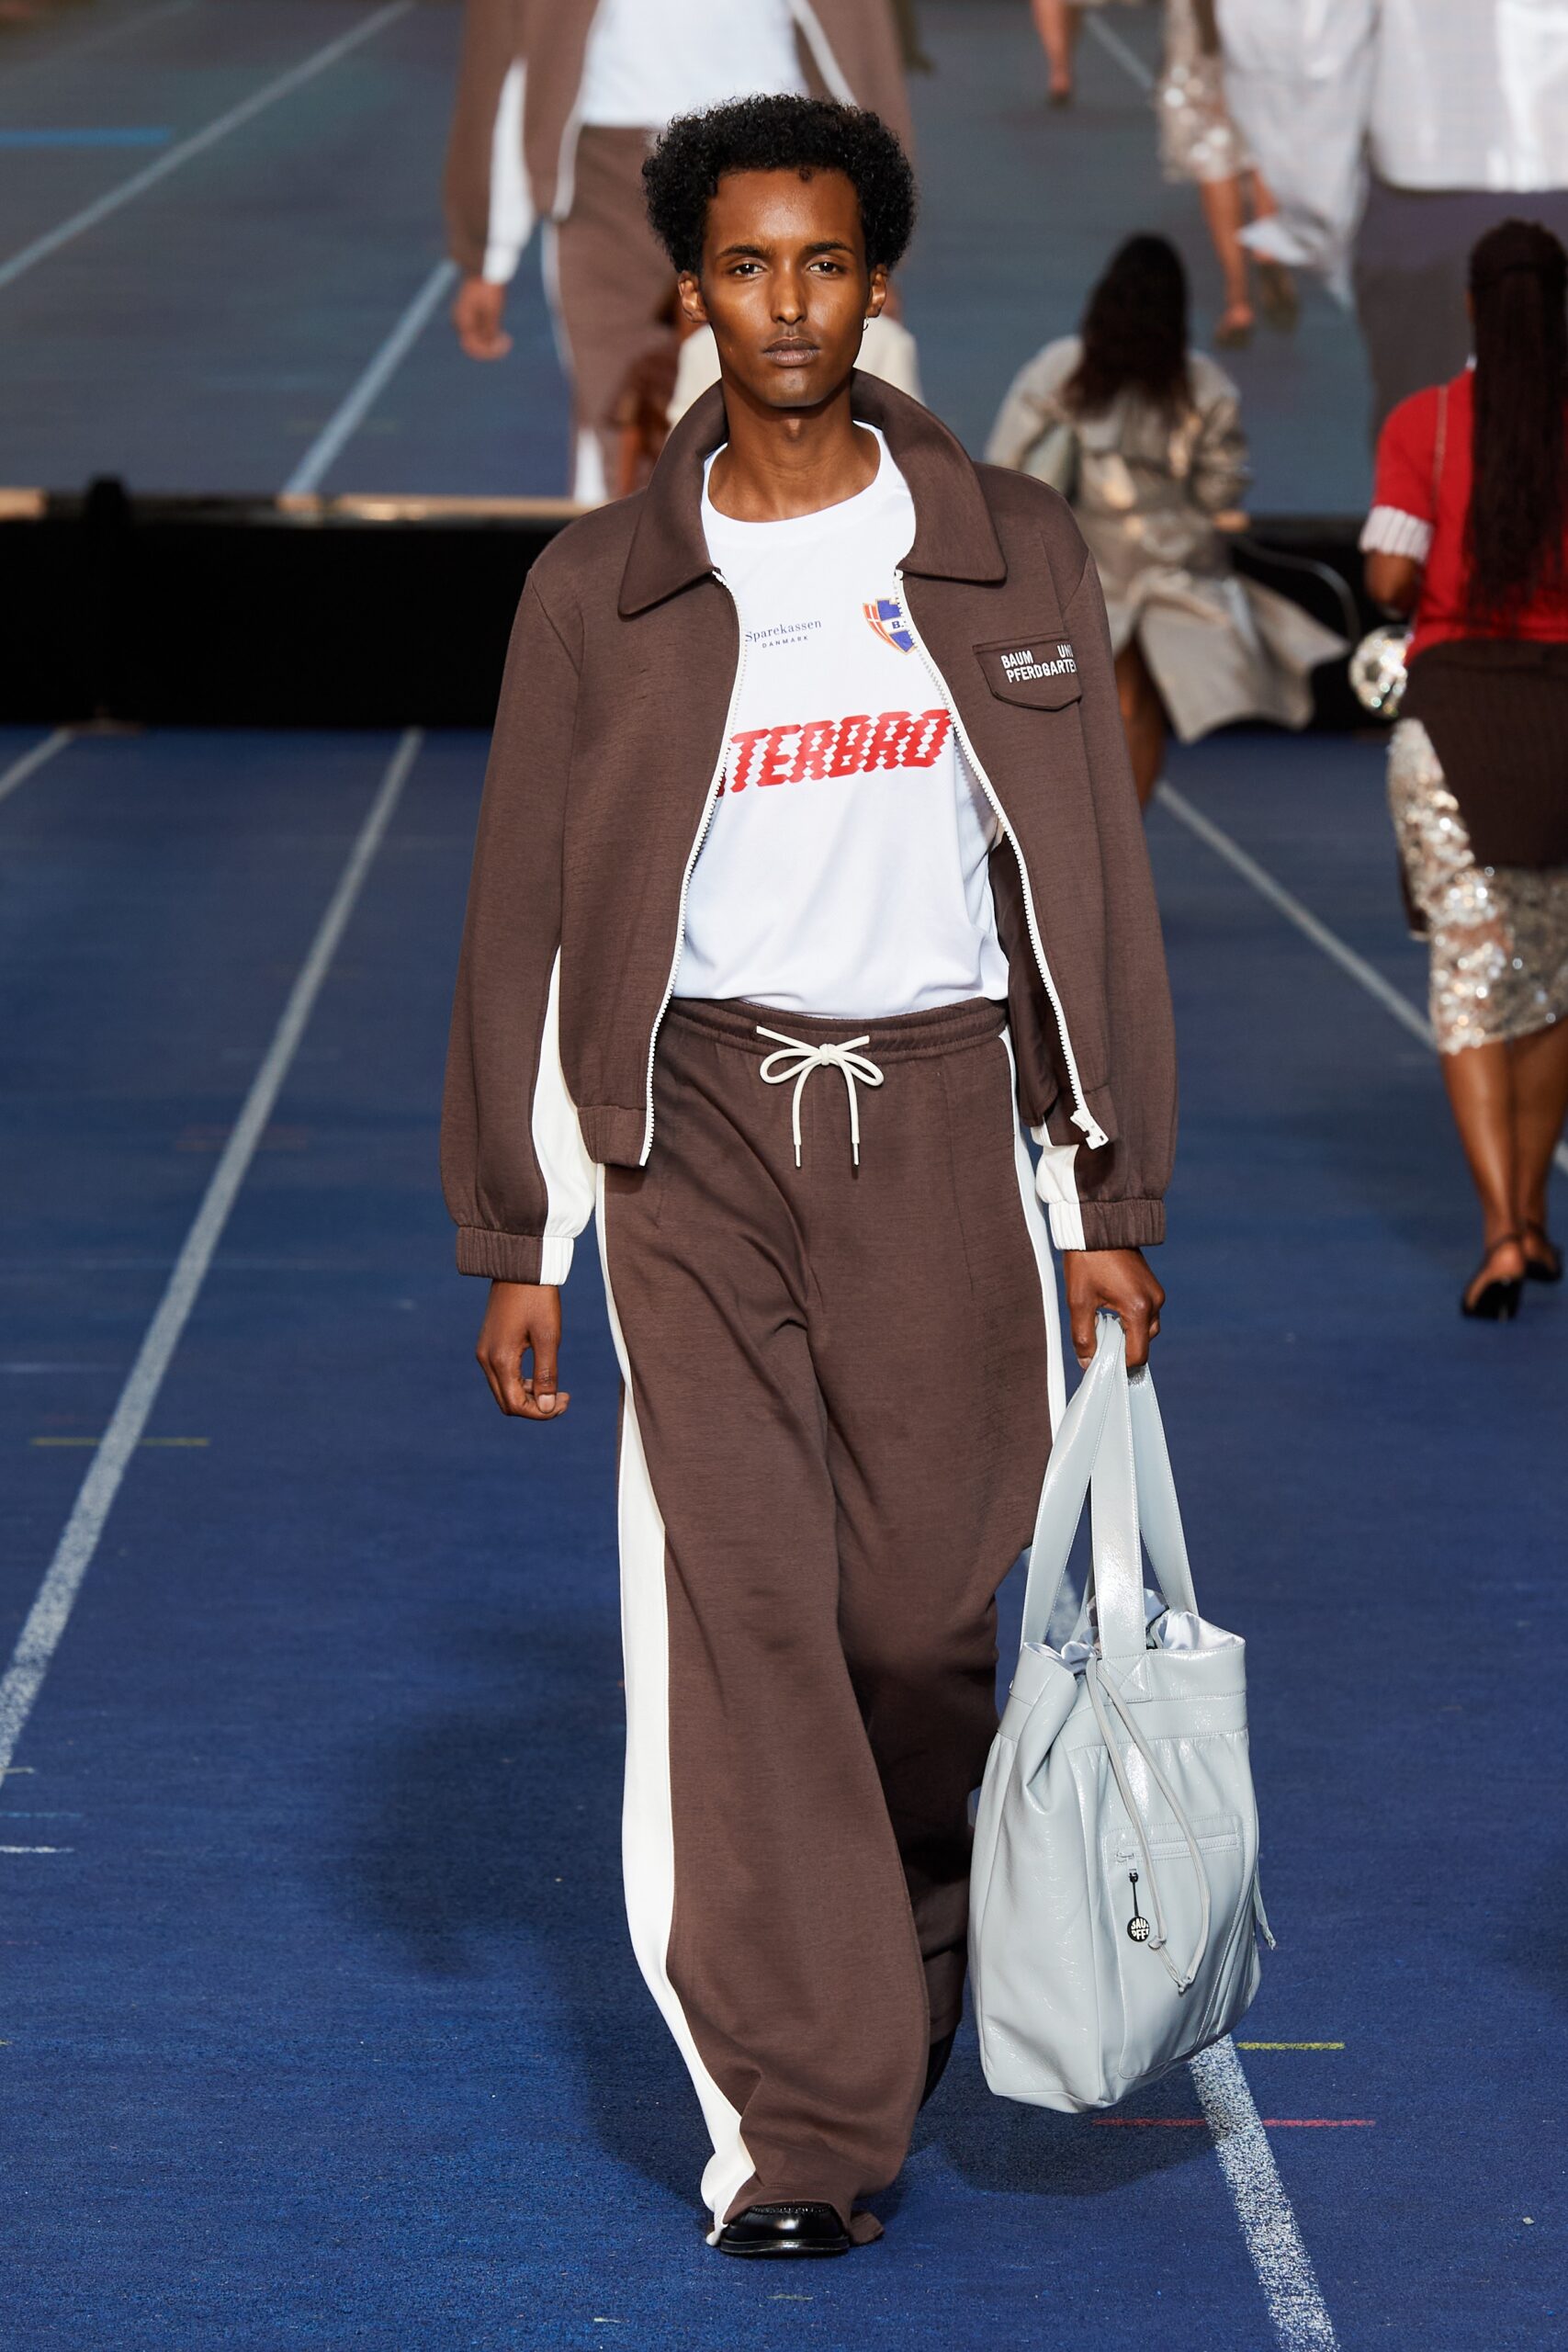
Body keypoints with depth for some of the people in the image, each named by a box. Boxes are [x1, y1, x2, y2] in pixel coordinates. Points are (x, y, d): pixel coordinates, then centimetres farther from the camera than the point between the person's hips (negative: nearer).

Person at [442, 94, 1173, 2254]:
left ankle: (916, 1964, 33)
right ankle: (801, 2121, -8)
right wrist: (516, 1242, 5)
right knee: (739, 1607, -9)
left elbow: (1098, 882, 7)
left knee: (923, 1611, 2)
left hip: (942, 1122, 1)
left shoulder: (1009, 558, 5)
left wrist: (1117, 1205, 3)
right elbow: (520, 920, 8)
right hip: (699, 1133, 0)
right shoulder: (601, 594, 4)